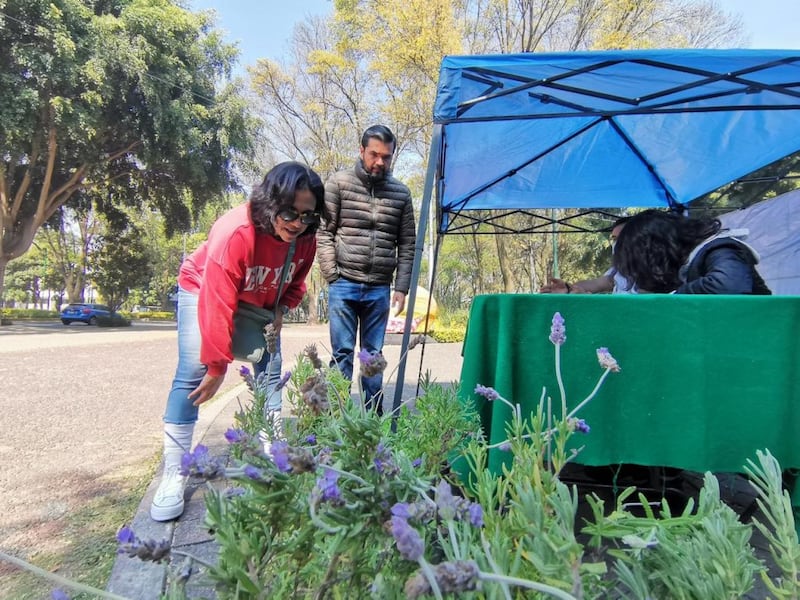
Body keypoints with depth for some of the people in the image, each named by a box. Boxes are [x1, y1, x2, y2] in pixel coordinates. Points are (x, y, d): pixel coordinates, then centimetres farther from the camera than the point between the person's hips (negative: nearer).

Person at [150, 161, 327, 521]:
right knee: (192, 376, -14)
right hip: (202, 290, -5)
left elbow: (295, 282, 1)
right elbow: (217, 304, -35)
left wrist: (281, 310, -20)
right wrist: (217, 366, -29)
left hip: (259, 304, 5)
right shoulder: (234, 233, -39)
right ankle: (173, 475, -5)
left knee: (270, 374, -1)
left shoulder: (305, 238, -20)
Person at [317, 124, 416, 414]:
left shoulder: (401, 193, 9)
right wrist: (332, 276, -7)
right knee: (342, 353, 2)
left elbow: (407, 244, 9)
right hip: (344, 285, -2)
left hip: (379, 289, 2)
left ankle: (374, 415, 20)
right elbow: (324, 233, 0)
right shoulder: (339, 183, 2)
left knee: (374, 354, 10)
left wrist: (401, 287, 3)